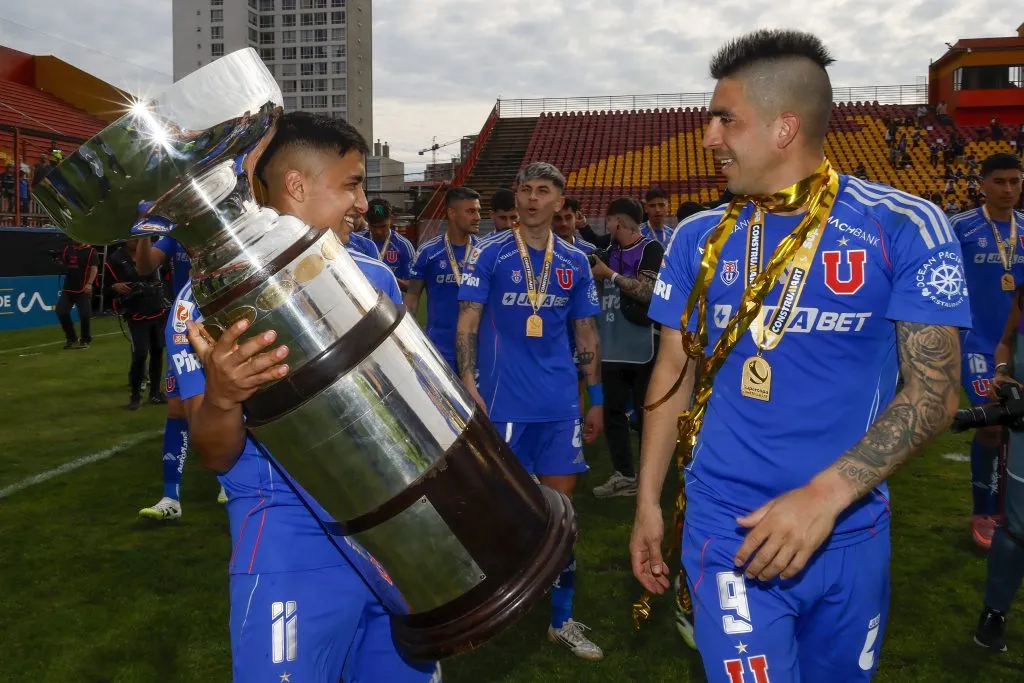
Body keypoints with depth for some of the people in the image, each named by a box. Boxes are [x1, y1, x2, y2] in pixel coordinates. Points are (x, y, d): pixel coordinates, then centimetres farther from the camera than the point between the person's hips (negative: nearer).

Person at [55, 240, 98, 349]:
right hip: (68, 288, 5)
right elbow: (62, 264, 23)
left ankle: (85, 340, 13)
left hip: (83, 289, -5)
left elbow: (94, 268, -13)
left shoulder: (91, 251, -4)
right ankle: (71, 338, 17)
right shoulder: (67, 249, 12)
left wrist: (89, 284, -23)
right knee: (61, 311, 1)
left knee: (85, 315, -5)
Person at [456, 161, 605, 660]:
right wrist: (469, 386, -15)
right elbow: (466, 324, -4)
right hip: (503, 401, -3)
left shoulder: (574, 263, 9)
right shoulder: (488, 254, -1)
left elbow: (586, 334, 14)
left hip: (560, 404, 4)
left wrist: (596, 399, 12)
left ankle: (562, 619, 20)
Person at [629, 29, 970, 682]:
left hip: (853, 533, 0)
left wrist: (824, 495, -20)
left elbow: (935, 390, -10)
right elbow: (674, 373, 6)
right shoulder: (699, 239, 0)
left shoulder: (905, 228, -8)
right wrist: (648, 501, 4)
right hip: (729, 530, 0)